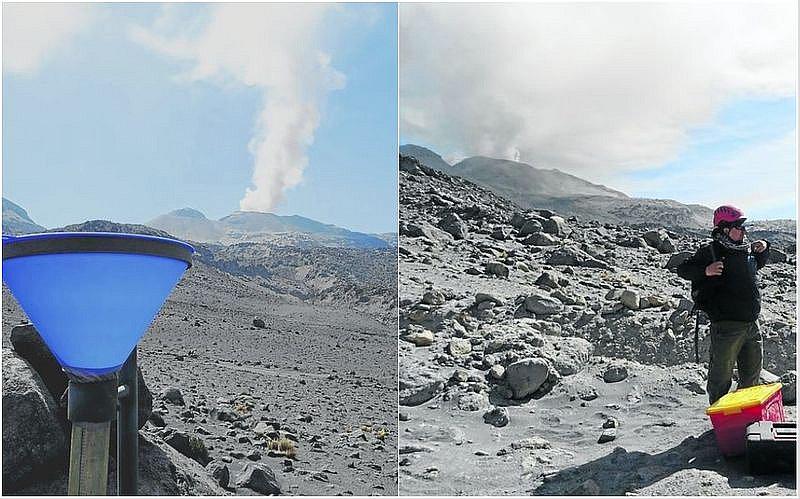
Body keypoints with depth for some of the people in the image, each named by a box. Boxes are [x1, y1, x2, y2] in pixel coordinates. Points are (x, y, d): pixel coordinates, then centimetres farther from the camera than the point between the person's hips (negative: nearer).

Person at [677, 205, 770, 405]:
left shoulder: (748, 249, 12)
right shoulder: (710, 251, -9)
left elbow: (759, 263, 34)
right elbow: (683, 269, -10)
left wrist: (764, 248, 14)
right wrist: (706, 271, -27)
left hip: (751, 324, 7)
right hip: (726, 326, -7)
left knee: (752, 372, 19)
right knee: (722, 374, -1)